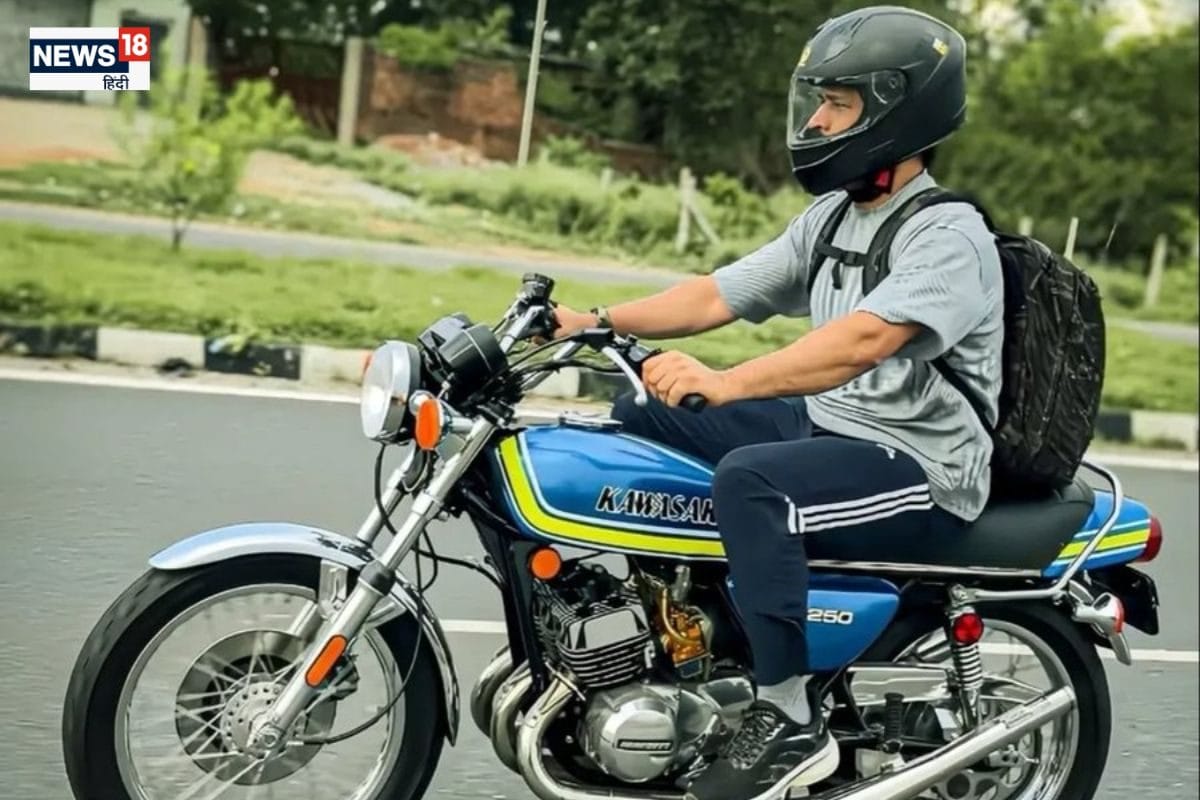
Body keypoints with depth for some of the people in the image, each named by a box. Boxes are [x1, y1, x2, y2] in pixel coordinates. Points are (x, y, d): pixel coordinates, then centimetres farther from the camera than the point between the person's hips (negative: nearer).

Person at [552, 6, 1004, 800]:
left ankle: (792, 720, -25)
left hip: (922, 465, -9)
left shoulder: (950, 235, -17)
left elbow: (859, 342, -33)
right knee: (640, 418, 4)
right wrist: (600, 319, -5)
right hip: (825, 423, 9)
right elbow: (718, 295, 8)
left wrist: (725, 383, -42)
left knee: (749, 479, -35)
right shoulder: (831, 217, 11)